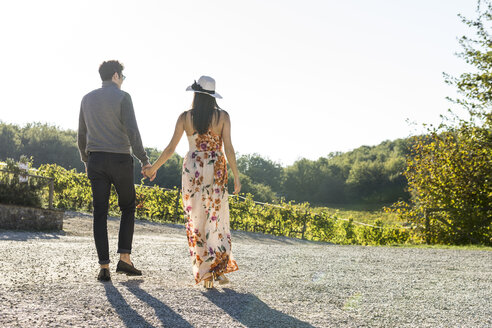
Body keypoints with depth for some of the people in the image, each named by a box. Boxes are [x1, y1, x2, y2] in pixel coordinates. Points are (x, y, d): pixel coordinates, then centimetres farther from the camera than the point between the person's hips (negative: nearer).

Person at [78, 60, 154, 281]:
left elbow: (82, 134, 16)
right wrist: (144, 160, -9)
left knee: (100, 213, 3)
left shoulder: (87, 99, 12)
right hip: (120, 159, -4)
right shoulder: (122, 97, -5)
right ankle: (124, 258, 5)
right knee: (128, 207, 12)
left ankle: (104, 267, -1)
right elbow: (132, 131, -13)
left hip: (96, 160, 4)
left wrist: (86, 160, 27)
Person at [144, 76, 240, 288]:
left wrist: (153, 168, 12)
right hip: (216, 171, 0)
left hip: (192, 170, 0)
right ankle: (219, 269, 2)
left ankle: (205, 273, 8)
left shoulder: (185, 117, -2)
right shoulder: (223, 117, -3)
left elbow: (171, 148, -1)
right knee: (216, 218, 9)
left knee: (196, 220, 7)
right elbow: (228, 148, -8)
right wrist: (236, 176, -1)